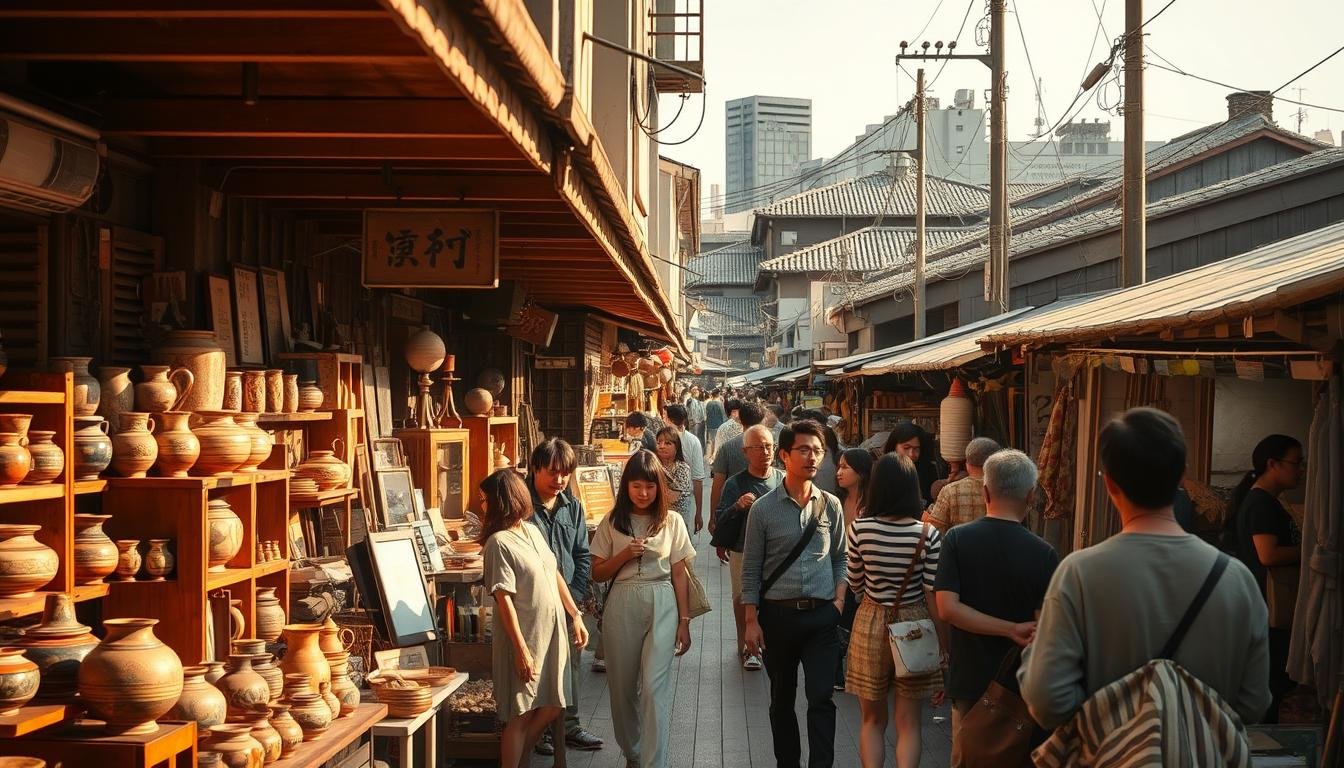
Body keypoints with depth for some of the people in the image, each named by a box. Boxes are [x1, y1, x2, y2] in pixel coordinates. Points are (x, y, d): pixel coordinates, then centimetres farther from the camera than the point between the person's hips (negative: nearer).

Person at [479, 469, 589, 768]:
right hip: (524, 637, -7)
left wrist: (576, 616, 13)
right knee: (521, 715, 2)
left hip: (551, 632, 7)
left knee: (551, 708, 13)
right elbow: (504, 599, -18)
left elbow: (555, 576, 15)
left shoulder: (532, 531, 7)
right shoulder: (499, 542, -15)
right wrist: (521, 649, -21)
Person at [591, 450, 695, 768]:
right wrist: (625, 555, -11)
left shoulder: (672, 522, 3)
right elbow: (597, 573, 6)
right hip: (622, 607, 2)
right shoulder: (612, 522, 4)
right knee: (623, 686, 10)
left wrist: (684, 621, 2)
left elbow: (679, 575, 5)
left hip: (662, 605, -2)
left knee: (654, 687, -11)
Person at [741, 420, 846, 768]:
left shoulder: (831, 505, 4)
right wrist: (751, 621, -4)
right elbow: (750, 570, 0)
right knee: (782, 699, 12)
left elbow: (841, 558, 12)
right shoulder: (763, 509, -2)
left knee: (821, 698, -7)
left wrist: (839, 601, -1)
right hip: (778, 615, 0)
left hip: (821, 617, 0)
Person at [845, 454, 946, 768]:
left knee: (871, 721, 16)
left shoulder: (860, 528, -10)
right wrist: (944, 652, -3)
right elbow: (933, 597, -11)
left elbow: (856, 585, 2)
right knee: (908, 725, 9)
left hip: (870, 624, 1)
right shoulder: (928, 534, -12)